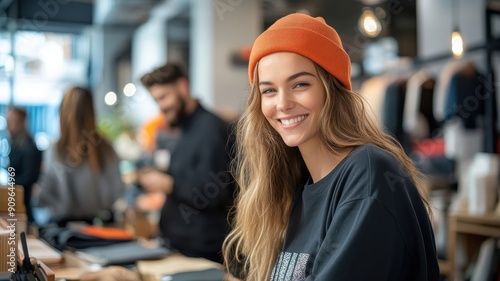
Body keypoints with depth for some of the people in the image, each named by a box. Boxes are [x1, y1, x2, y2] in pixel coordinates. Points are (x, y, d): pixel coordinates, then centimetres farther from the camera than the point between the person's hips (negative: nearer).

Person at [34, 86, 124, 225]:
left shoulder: (55, 152, -14)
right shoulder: (106, 150, -8)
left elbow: (45, 197, -7)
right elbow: (117, 192, -2)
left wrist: (37, 194, 14)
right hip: (100, 223, 2)